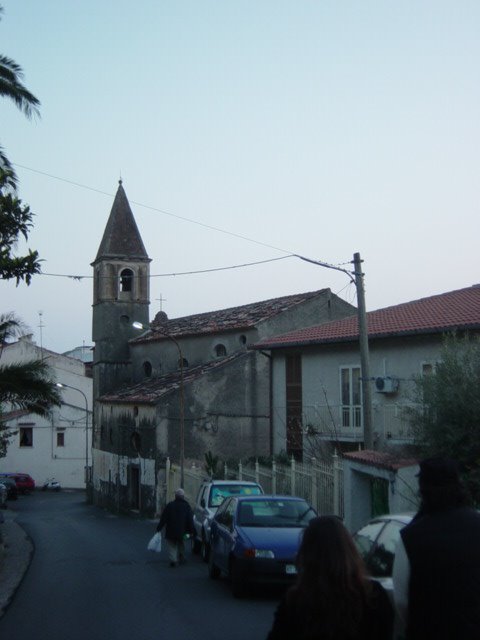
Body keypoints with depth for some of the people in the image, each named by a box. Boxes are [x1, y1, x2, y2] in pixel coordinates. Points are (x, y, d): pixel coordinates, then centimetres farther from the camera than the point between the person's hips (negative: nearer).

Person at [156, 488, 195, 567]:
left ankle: (173, 560, -13)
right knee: (181, 546, 22)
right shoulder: (187, 506, 1)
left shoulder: (170, 505, -1)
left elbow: (163, 518, -2)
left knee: (171, 546, 4)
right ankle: (181, 558, 29)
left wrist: (159, 528, 1)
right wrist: (191, 530, 0)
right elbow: (190, 520, -3)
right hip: (181, 531, 2)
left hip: (171, 531, -2)